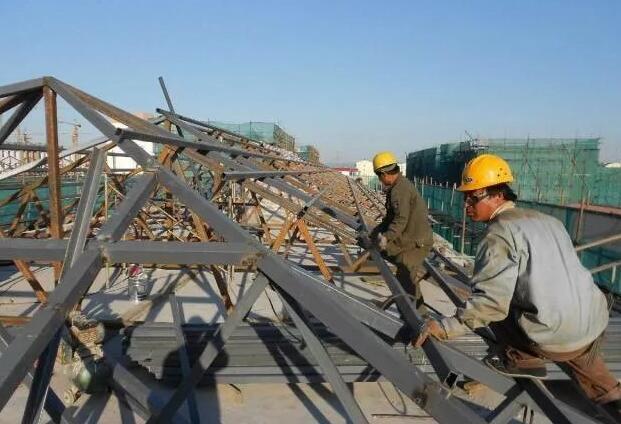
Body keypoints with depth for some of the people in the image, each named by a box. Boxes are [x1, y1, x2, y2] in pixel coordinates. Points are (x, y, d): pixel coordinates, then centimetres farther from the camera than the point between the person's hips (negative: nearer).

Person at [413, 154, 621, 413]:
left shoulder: (501, 233, -15)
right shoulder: (547, 220, 10)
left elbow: (490, 301, -24)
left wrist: (445, 327, -20)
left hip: (555, 339, -8)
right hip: (596, 325, 9)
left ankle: (523, 360, 12)